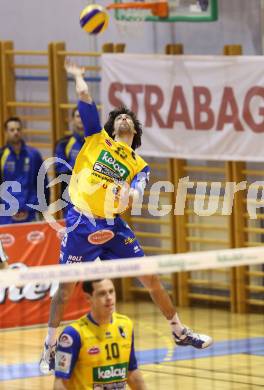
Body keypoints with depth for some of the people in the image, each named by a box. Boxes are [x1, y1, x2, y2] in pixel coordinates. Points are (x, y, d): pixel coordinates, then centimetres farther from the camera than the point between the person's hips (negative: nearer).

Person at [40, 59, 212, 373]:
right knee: (66, 284, -2)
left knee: (151, 277, 5)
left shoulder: (139, 165, 12)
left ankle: (180, 332, 19)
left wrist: (130, 194, -31)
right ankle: (49, 347, 9)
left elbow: (136, 189, -9)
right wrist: (78, 76, 19)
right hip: (81, 223, -2)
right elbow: (85, 96, 4)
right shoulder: (97, 139, 9)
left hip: (113, 226, 3)